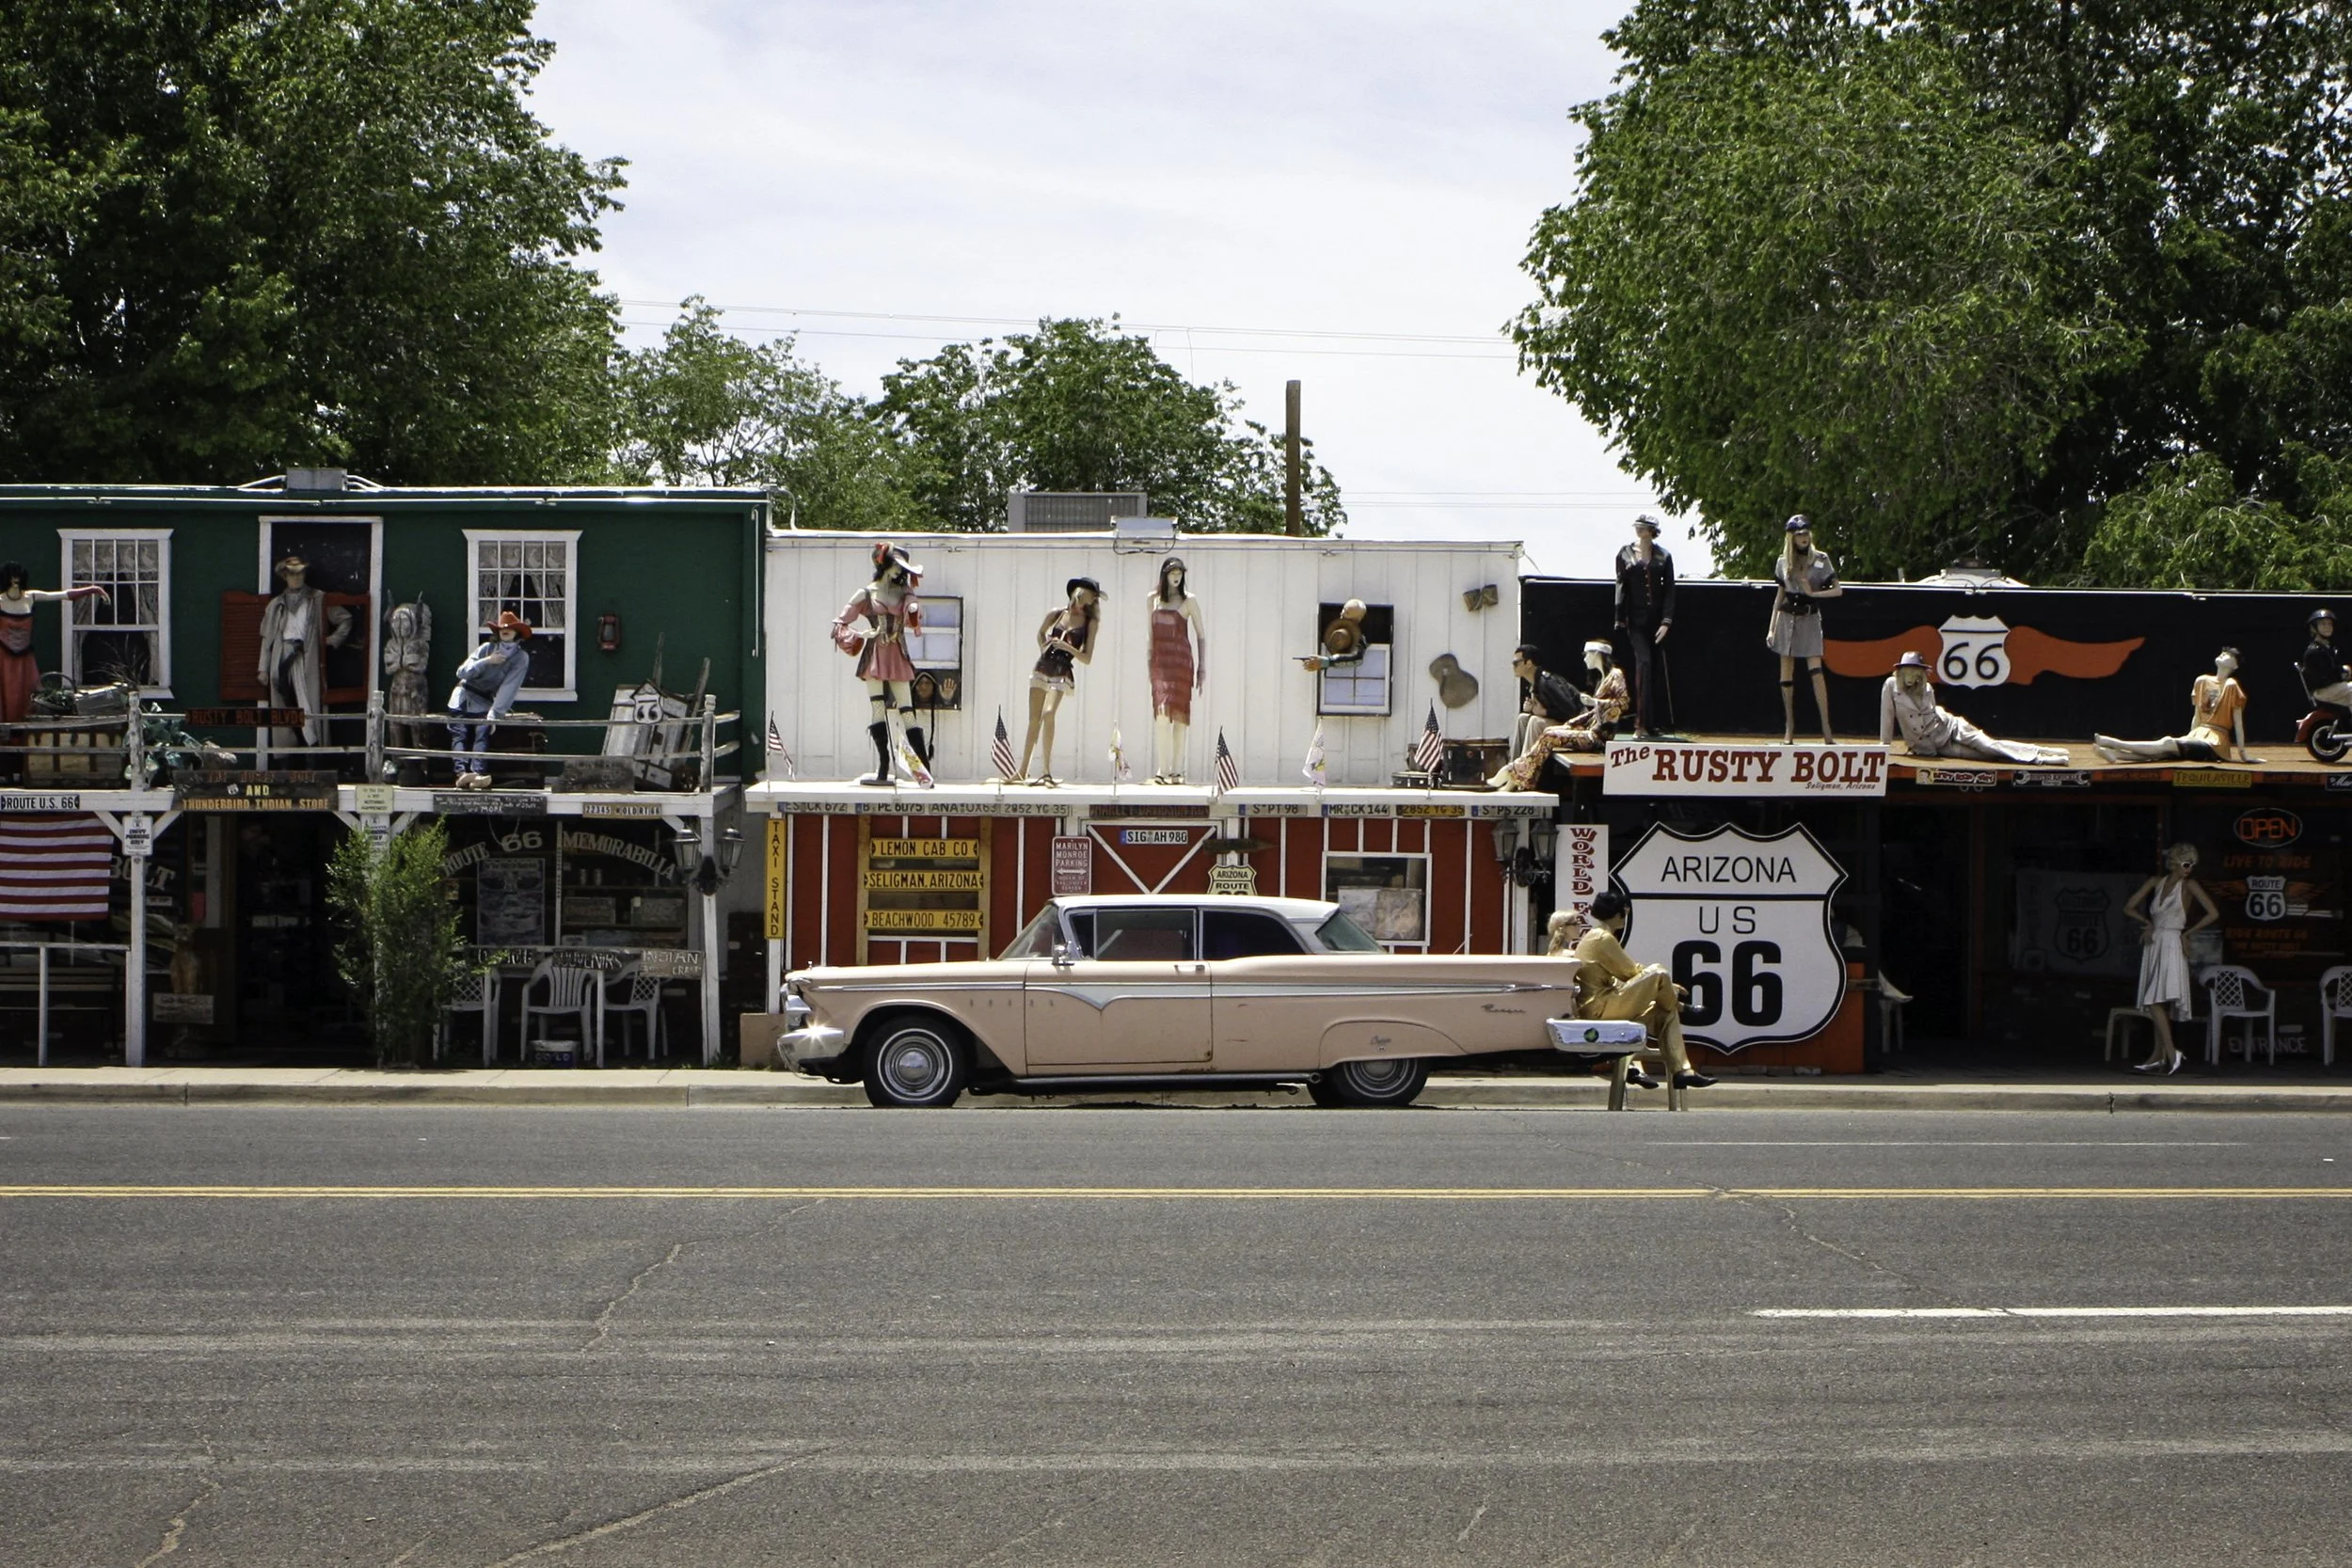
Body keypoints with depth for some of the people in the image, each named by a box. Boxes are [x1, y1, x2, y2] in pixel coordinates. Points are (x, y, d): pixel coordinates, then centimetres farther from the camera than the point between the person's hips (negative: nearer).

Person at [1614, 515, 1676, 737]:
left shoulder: (1663, 556, 6)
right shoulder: (1625, 554, 4)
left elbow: (1669, 590, 3)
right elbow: (1621, 588, 4)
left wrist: (1666, 621, -6)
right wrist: (1620, 621, -1)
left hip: (1657, 620, 2)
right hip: (1635, 620, -2)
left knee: (1657, 670, 3)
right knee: (1643, 663, -14)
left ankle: (1654, 723, 10)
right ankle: (1642, 724, -15)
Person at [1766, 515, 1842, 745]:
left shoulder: (1821, 560, 1)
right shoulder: (1783, 562, 7)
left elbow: (1838, 590, -1)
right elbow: (1780, 595, 13)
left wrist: (1813, 593, -14)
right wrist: (1771, 628, 9)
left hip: (1810, 618, -3)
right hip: (1787, 617, 3)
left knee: (1816, 670, -14)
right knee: (1786, 672, 2)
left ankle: (1826, 730, -17)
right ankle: (1789, 730, 9)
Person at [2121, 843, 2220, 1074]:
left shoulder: (2189, 886, -1)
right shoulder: (2156, 882, 11)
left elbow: (2213, 914, -7)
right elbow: (2129, 907, 16)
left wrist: (2187, 933, -2)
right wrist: (2148, 923, 7)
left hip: (2172, 945, -6)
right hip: (2154, 945, 6)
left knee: (2155, 1001, -18)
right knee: (2159, 1004, 7)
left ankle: (2171, 1053, -21)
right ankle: (2159, 1055, 9)